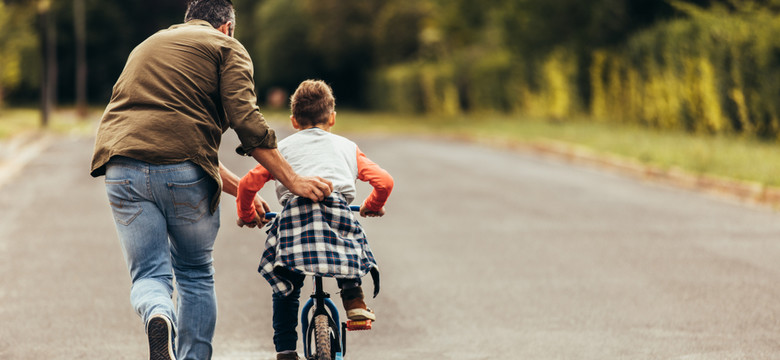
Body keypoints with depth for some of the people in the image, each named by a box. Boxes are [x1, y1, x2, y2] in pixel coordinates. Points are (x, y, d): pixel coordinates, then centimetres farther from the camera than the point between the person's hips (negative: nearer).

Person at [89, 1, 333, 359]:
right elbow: (245, 121, -5)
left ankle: (158, 317, -25)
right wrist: (292, 180, -2)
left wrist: (240, 188, 32)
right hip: (183, 170, -4)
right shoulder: (227, 47, 12)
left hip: (123, 164, 4)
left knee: (148, 275, 6)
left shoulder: (146, 45, 34)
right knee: (195, 274, 16)